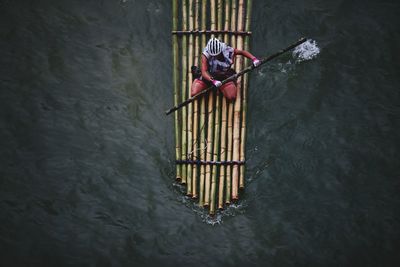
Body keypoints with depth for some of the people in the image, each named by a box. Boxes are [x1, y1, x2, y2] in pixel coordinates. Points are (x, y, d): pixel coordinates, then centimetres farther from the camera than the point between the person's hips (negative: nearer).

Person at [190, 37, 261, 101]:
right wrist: (213, 81, -49)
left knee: (232, 97, -18)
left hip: (224, 77, 0)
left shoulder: (228, 51, -22)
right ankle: (198, 74, 17)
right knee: (194, 94, -13)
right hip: (208, 77, 0)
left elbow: (242, 52, -6)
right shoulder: (206, 54, -25)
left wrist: (254, 59, -19)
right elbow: (204, 72, -32)